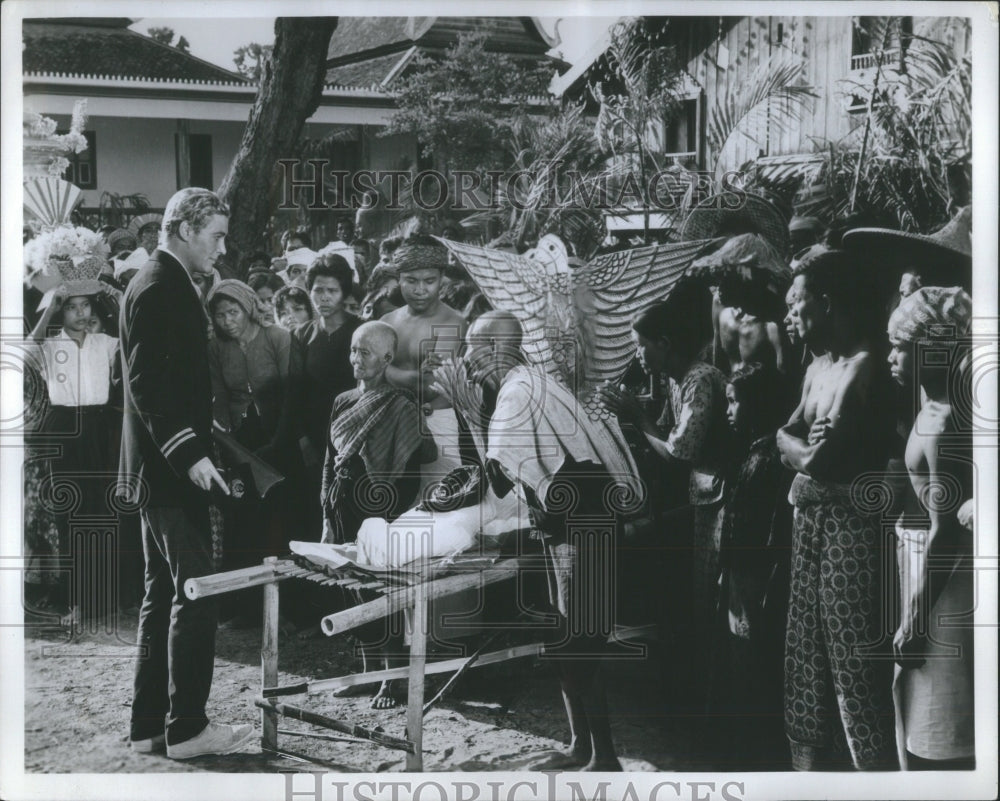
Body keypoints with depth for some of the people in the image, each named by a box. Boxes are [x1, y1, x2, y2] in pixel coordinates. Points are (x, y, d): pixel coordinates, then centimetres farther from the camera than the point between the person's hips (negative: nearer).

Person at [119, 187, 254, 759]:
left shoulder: (167, 284, 16)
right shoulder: (158, 288, -14)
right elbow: (148, 384, -22)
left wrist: (195, 445, 20)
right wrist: (188, 452, -25)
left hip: (163, 468, 11)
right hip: (172, 471, -11)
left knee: (164, 595, 12)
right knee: (195, 595, -7)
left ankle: (150, 725, 18)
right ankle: (187, 728, 0)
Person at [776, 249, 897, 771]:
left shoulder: (865, 366, -16)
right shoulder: (816, 367, 14)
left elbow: (819, 458, -21)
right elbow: (785, 439, 9)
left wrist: (802, 448, -3)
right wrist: (809, 447, -10)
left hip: (851, 522, -9)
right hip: (810, 517, 9)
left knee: (854, 652, -5)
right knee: (807, 647, 15)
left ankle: (874, 763, 4)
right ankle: (809, 758, 25)